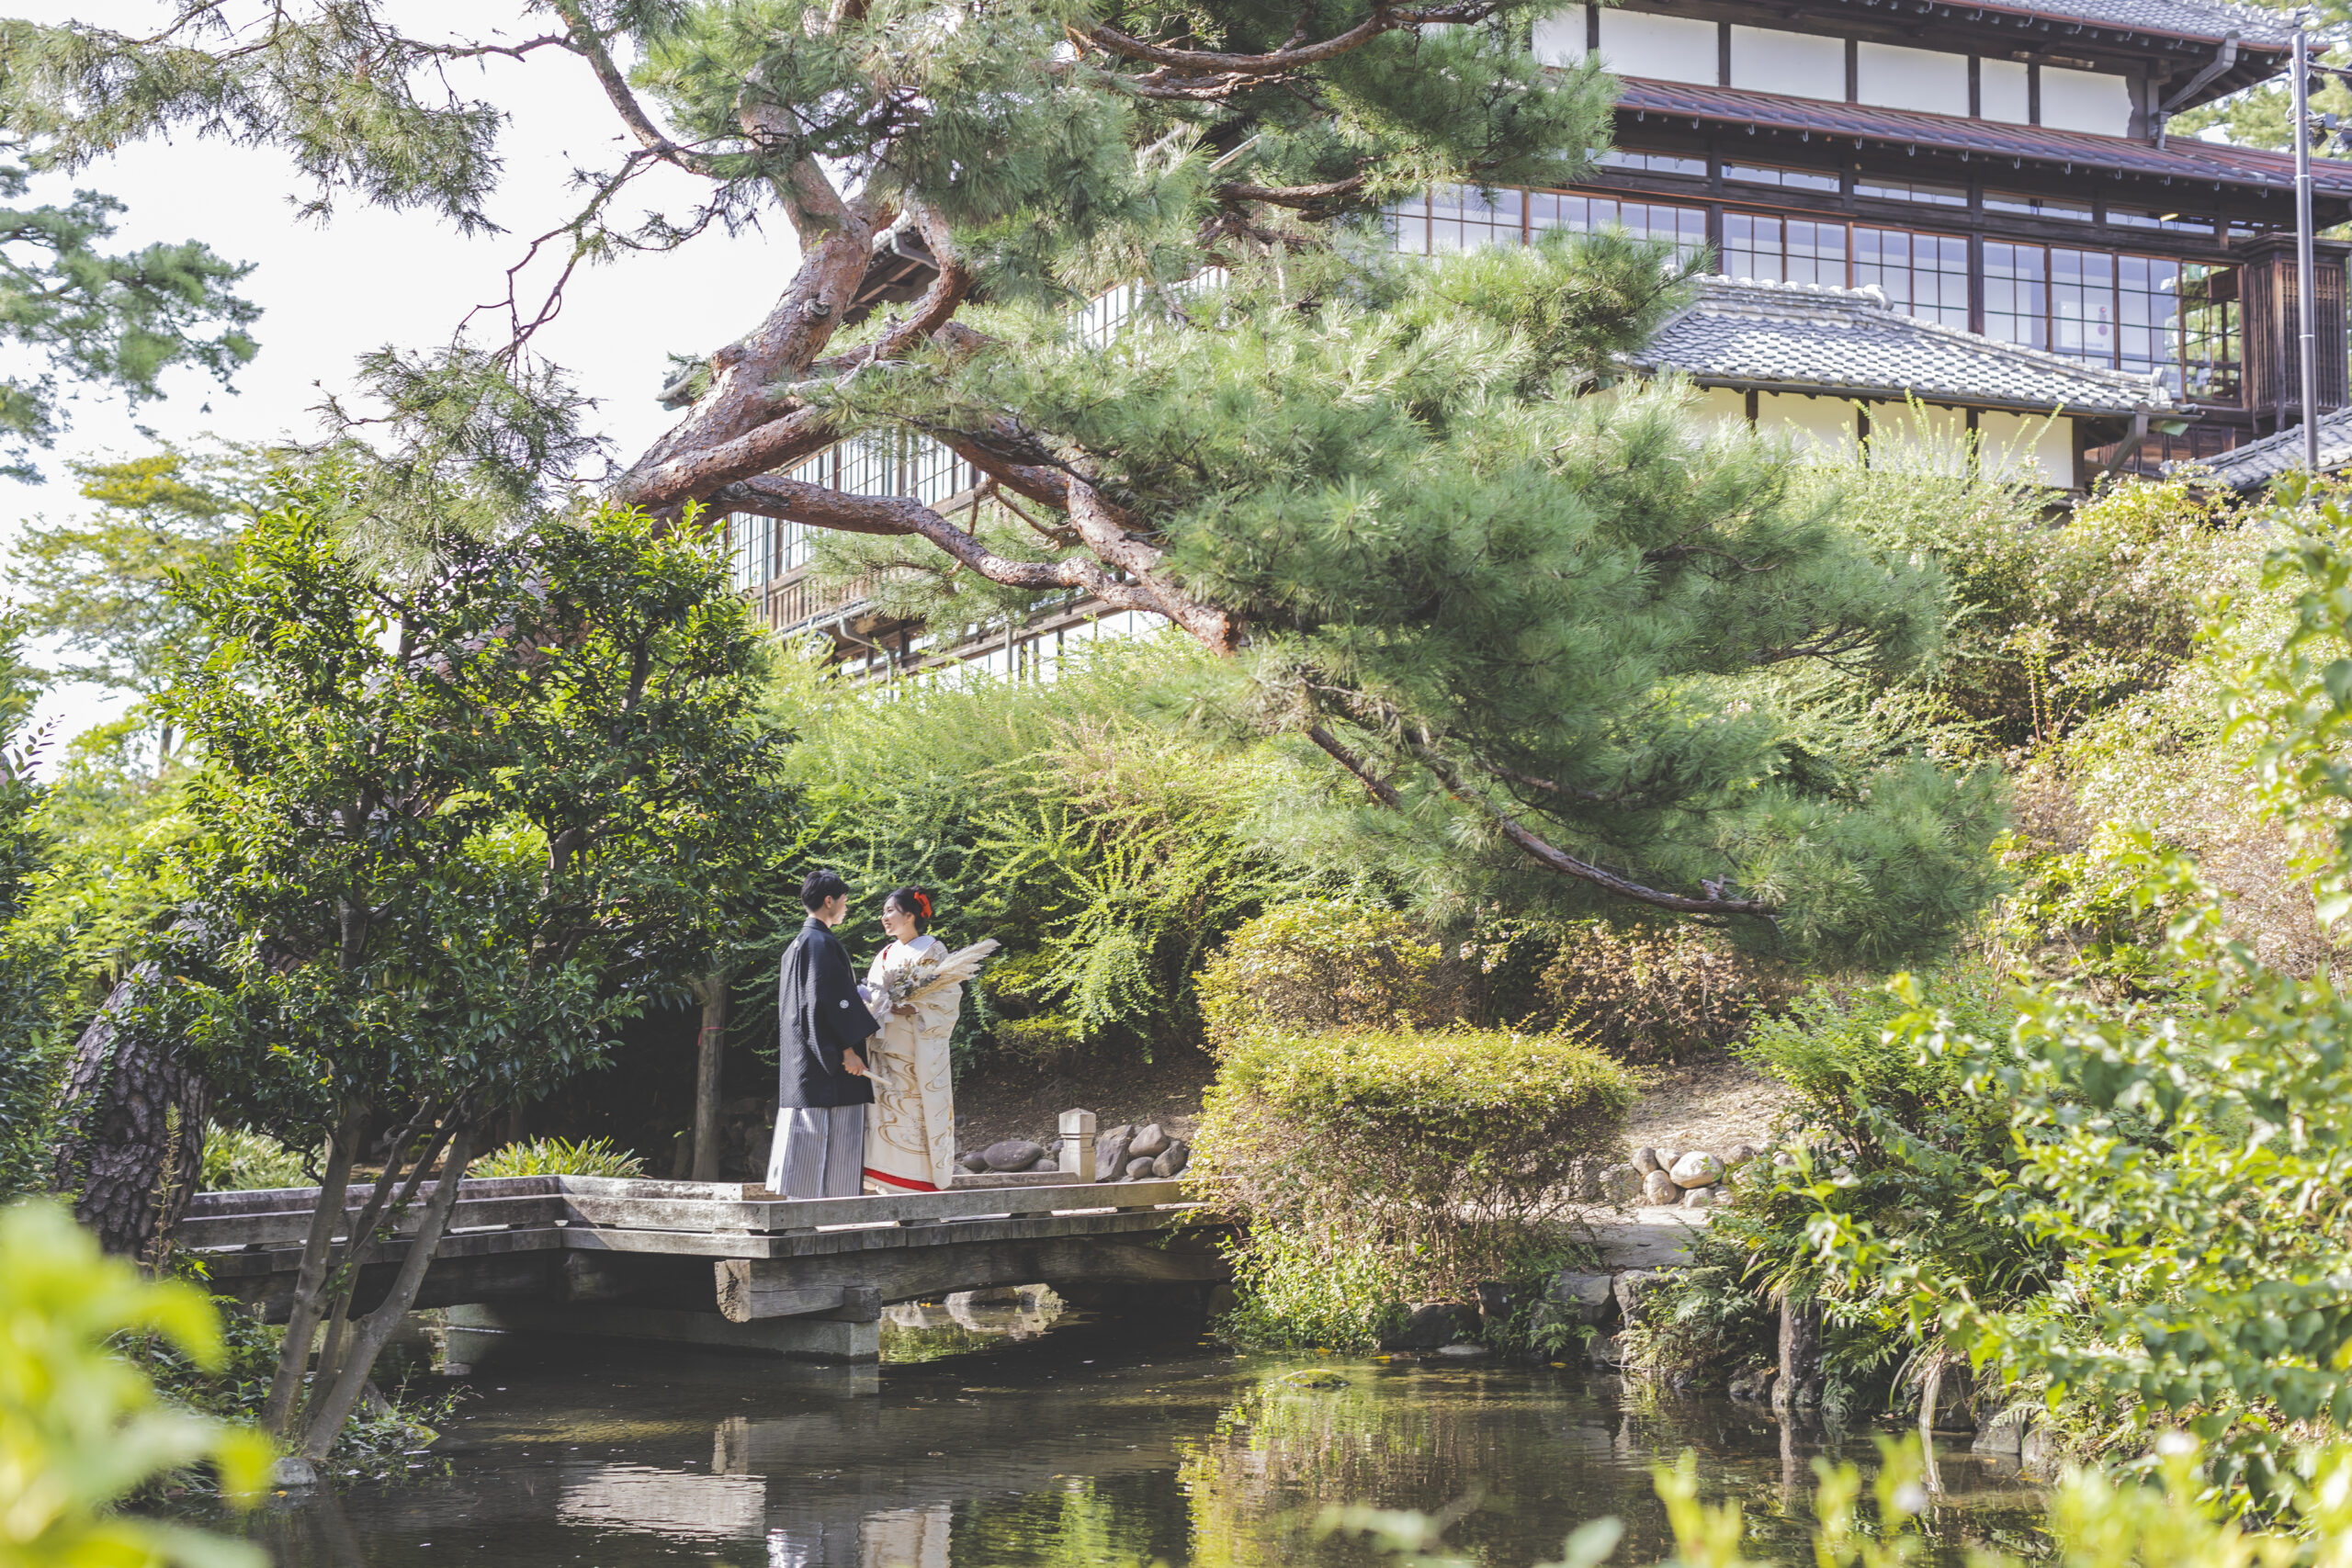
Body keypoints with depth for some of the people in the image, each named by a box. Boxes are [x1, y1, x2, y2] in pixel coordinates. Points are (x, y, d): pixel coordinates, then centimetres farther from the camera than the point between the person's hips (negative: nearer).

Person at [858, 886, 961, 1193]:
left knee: (921, 1109, -7)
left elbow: (949, 994, -8)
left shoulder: (932, 950, 0)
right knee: (889, 1108, -2)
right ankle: (898, 1181, -2)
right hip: (888, 1047, 6)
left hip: (920, 1045, -6)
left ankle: (927, 1182, -5)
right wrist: (890, 1008, -6)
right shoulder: (886, 955, 19)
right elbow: (872, 995, 14)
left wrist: (914, 1009, -18)